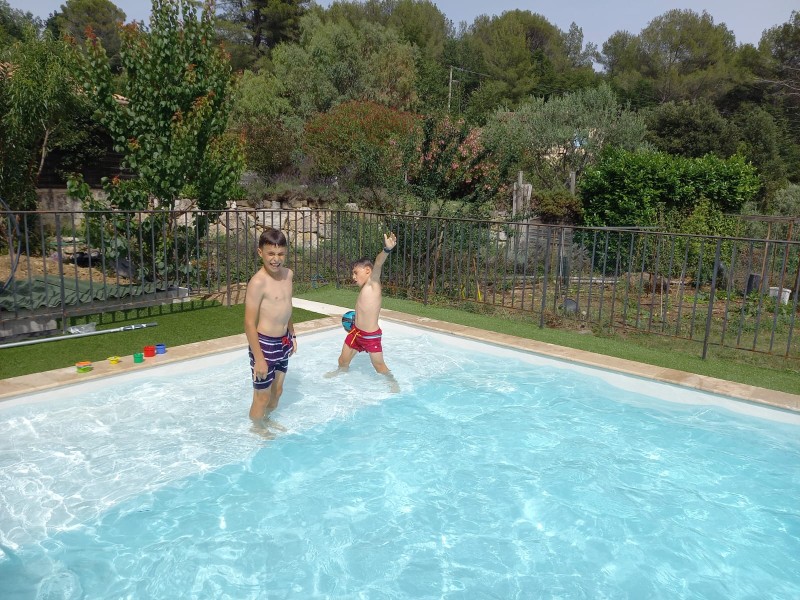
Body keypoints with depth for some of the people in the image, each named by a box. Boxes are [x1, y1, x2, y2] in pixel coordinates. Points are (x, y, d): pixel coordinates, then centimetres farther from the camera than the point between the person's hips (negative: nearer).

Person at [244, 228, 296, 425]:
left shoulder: (288, 274, 2)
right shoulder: (258, 282, -22)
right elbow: (249, 323, -21)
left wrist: (292, 335, 21)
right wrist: (259, 358, -21)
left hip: (283, 342, 7)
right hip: (265, 344, -7)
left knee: (277, 390, 23)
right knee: (262, 396, 8)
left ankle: (267, 420, 46)